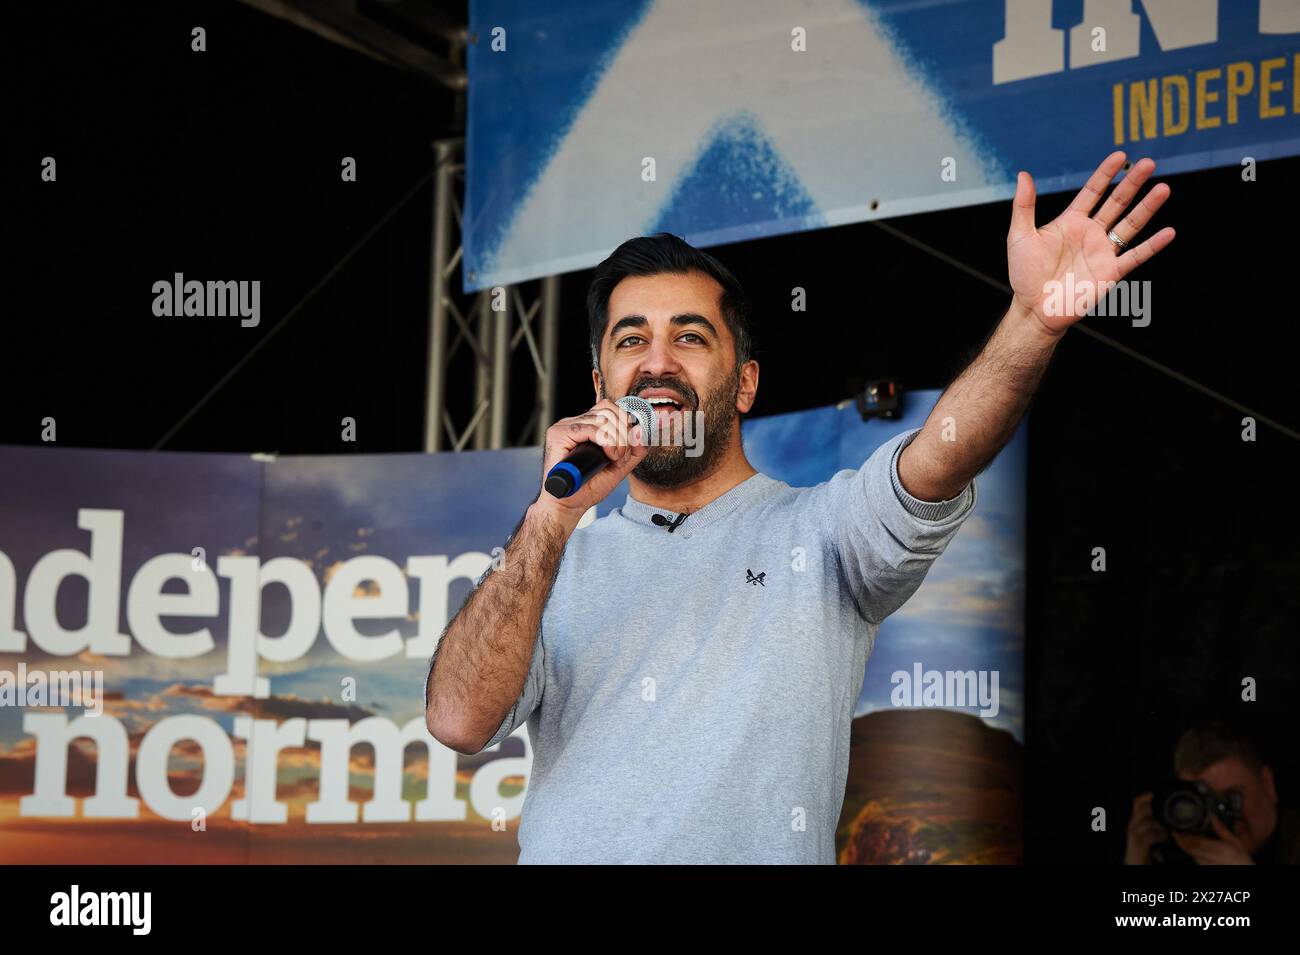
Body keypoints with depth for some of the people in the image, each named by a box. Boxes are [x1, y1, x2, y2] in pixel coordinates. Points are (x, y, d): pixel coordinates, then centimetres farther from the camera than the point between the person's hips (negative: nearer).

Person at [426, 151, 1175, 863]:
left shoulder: (821, 531, 8)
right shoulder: (555, 565, 13)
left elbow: (935, 465, -11)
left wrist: (1033, 321, -27)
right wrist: (553, 518, -10)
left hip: (763, 850, -1)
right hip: (565, 850, 2)